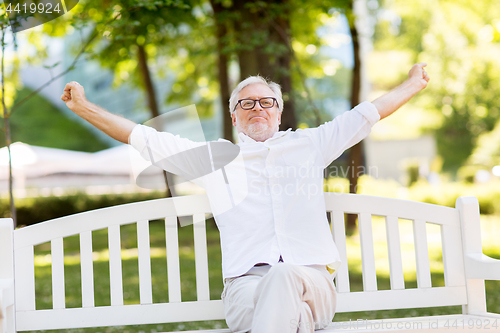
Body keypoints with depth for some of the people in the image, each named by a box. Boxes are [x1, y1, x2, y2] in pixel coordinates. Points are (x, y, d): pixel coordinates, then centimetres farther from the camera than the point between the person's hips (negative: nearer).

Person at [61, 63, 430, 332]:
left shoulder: (306, 145, 22)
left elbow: (366, 114, 30)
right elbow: (146, 138, 21)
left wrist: (412, 85, 36)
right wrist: (85, 108, 20)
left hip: (313, 283, 1)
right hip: (247, 286, -1)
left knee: (284, 276, -37)